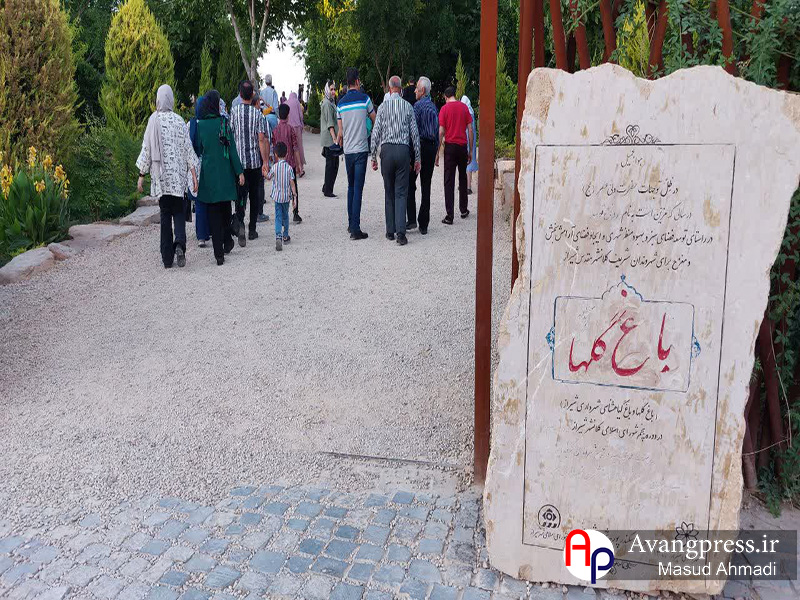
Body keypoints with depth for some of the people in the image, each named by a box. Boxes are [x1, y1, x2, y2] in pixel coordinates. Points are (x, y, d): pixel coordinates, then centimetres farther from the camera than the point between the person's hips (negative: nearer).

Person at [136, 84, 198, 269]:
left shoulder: (153, 120, -3)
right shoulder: (179, 120, 0)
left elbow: (146, 149, -2)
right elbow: (188, 148, 0)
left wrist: (141, 175, 4)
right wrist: (194, 174, 4)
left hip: (160, 174, 0)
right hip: (178, 173, 0)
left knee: (165, 214, 6)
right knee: (178, 211, 11)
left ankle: (167, 258, 7)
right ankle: (179, 243, -15)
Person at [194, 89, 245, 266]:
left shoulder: (199, 125, -2)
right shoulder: (223, 123, -8)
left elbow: (197, 150, 5)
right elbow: (232, 149, -9)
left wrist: (196, 173, 17)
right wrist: (240, 172, -5)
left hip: (207, 173, 1)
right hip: (224, 173, -1)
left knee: (213, 211, 4)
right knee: (225, 208, 17)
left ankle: (219, 252, 0)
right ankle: (227, 242, 29)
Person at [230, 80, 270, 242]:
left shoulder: (234, 111, -2)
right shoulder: (258, 113, -3)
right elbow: (261, 139, -8)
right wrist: (265, 162, -6)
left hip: (238, 160, 0)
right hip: (255, 160, 0)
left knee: (241, 193, 2)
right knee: (255, 194, 10)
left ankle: (239, 222, -23)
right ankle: (252, 229, 15)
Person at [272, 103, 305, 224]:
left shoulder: (275, 129, -1)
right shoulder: (290, 129, -6)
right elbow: (295, 148, -6)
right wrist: (299, 164, 0)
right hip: (291, 163, -1)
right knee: (293, 188, 6)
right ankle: (296, 214, 6)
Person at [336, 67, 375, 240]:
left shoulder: (340, 103, 7)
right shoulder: (364, 98, -5)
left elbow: (340, 131, 9)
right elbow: (375, 120, 8)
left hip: (347, 150, 4)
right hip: (361, 149, -4)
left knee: (351, 187, 17)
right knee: (358, 189, -6)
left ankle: (351, 224, 22)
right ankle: (355, 228, -9)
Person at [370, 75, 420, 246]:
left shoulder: (383, 106, 2)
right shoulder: (408, 107, 4)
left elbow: (376, 133, 0)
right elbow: (414, 133, 4)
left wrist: (373, 156, 6)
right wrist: (417, 158, 10)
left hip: (387, 150, 0)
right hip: (403, 150, 0)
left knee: (389, 192, 10)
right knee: (401, 193, -1)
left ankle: (390, 231, 13)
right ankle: (400, 232, -13)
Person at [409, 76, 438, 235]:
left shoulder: (418, 106, -8)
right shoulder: (434, 107, 15)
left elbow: (413, 129, -13)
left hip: (420, 145, -7)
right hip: (432, 147, 7)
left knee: (410, 183, 0)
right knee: (426, 186, 6)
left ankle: (412, 219, -8)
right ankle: (424, 225, 8)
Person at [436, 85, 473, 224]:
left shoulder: (444, 109, -3)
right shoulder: (464, 107, 5)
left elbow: (441, 132, -8)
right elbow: (470, 130, 3)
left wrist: (437, 153, -4)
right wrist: (470, 151, 9)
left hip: (450, 146, -3)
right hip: (463, 146, 3)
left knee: (449, 181, -3)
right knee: (462, 178, 19)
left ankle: (449, 216, -7)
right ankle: (463, 210, 27)